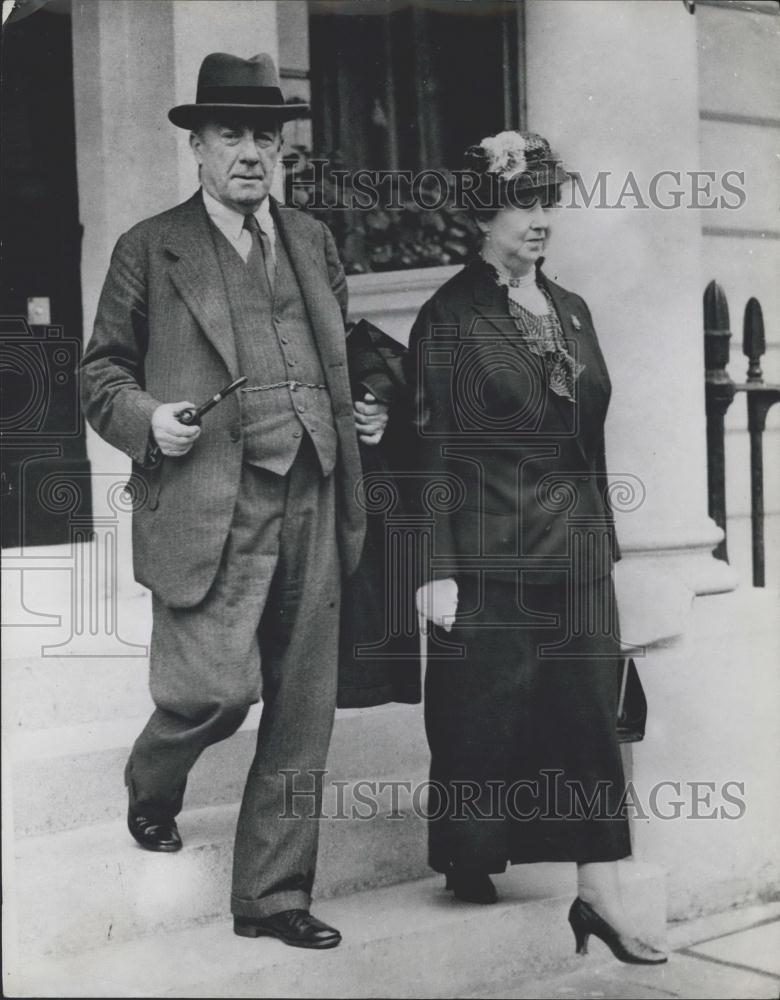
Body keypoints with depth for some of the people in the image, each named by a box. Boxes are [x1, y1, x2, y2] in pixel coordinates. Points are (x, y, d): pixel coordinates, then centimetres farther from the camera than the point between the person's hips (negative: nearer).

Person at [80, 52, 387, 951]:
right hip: (210, 506, -5)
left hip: (312, 504, 5)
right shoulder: (151, 250, 2)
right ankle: (152, 786, 23)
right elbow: (100, 373, 5)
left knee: (301, 718, 6)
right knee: (219, 686, -14)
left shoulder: (312, 240, 16)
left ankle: (272, 895, 21)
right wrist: (150, 420, -14)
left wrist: (363, 411, 9)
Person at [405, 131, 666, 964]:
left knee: (586, 713, 3)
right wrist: (437, 569, -14)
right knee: (485, 715, 3)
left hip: (574, 551, 5)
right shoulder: (451, 317, -5)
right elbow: (431, 450, -9)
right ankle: (468, 859, 23)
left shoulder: (571, 310, 12)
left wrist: (604, 542, 13)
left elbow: (589, 438, 15)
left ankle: (600, 895, 7)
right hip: (490, 553, -5)